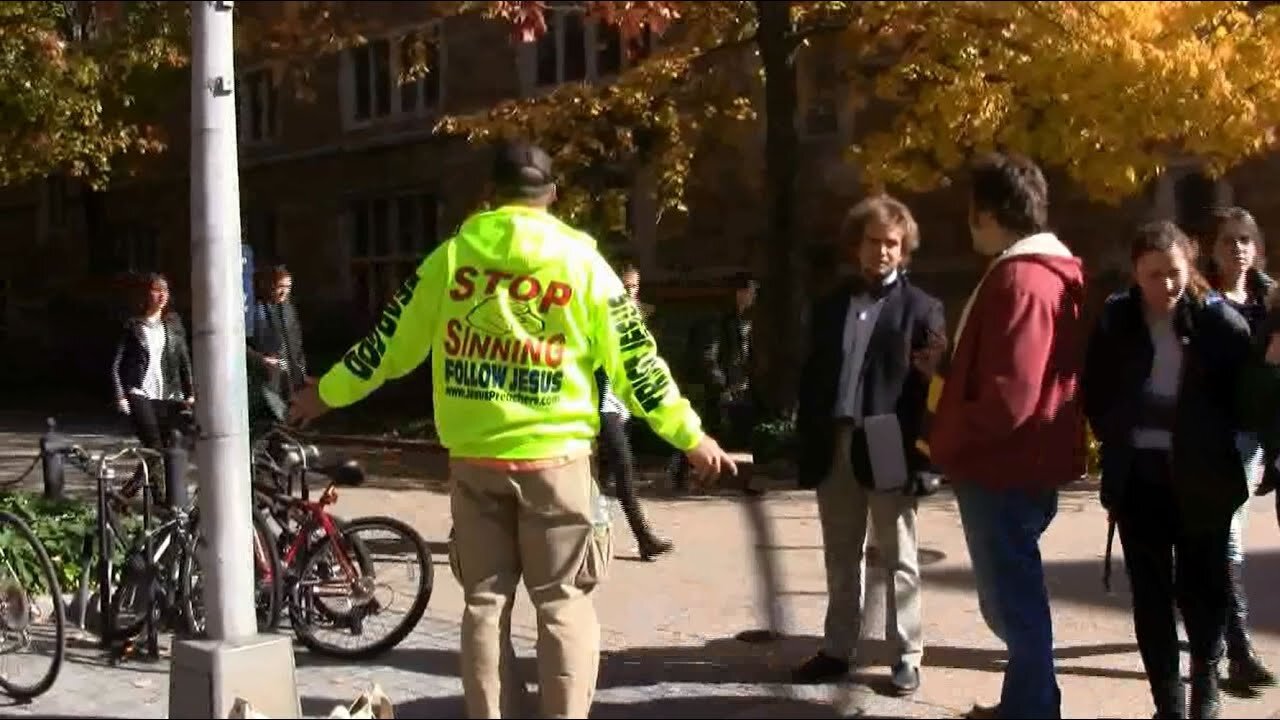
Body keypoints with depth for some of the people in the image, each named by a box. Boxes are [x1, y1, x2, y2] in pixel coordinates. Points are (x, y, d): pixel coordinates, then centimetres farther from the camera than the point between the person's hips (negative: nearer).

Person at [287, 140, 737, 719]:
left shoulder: (453, 255, 4)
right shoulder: (580, 261, -1)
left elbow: (390, 343, 9)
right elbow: (634, 361, 0)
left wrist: (326, 392, 24)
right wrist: (690, 436, 9)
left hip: (473, 459, 2)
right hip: (554, 458, -2)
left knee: (485, 601, 11)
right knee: (563, 604, 6)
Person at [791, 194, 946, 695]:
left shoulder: (921, 308, 2)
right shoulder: (828, 306, 14)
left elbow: (934, 382, -3)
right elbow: (812, 376, 10)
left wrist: (932, 371, -24)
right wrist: (805, 438, 3)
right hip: (833, 447, 4)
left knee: (898, 558, 4)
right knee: (840, 557, 12)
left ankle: (907, 656, 11)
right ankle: (838, 650, 22)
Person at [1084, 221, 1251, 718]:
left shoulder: (1220, 321, -7)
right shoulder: (1115, 322, -2)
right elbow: (1095, 397, 7)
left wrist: (1208, 440, -9)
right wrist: (1119, 439, -2)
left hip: (1201, 479, -1)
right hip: (1137, 477, 2)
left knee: (1200, 586, 8)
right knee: (1151, 593, 7)